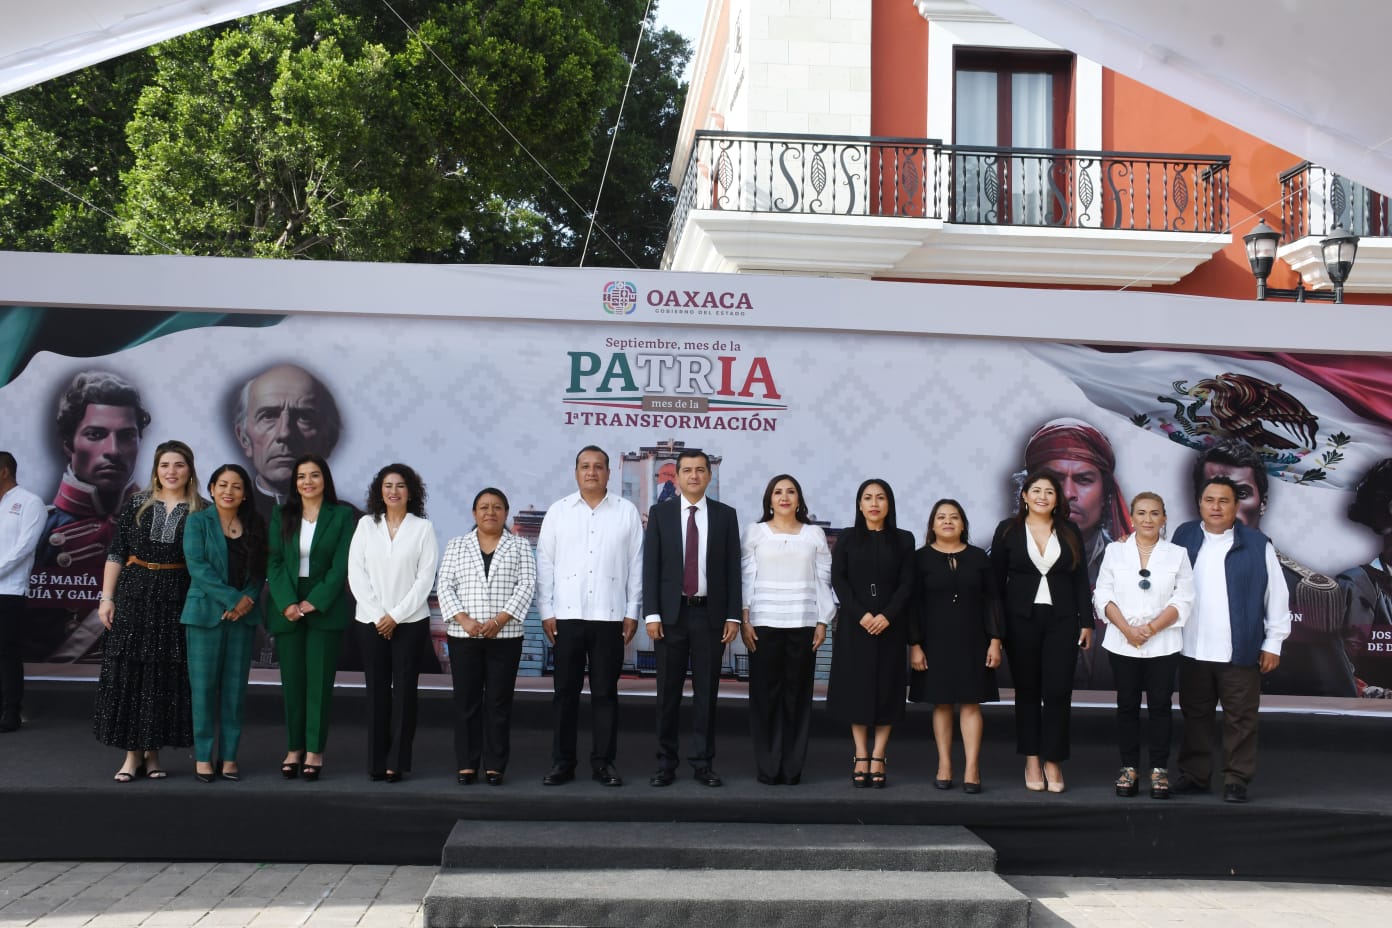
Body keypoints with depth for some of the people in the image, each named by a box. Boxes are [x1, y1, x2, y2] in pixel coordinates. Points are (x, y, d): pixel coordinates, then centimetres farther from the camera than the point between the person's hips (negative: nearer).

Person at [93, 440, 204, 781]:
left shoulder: (201, 512, 2)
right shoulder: (136, 505, 5)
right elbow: (116, 554, 6)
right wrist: (107, 597, 0)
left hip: (177, 600, -1)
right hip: (134, 596, 1)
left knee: (166, 675, 2)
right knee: (127, 672, 0)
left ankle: (153, 752, 13)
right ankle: (132, 753, 6)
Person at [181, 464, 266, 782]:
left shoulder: (254, 525, 9)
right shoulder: (197, 521, 0)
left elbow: (260, 570, 8)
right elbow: (197, 567, -10)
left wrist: (249, 599, -11)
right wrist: (232, 598, -16)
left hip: (244, 615, 3)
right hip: (206, 612, -3)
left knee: (235, 687, 4)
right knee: (204, 686, 0)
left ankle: (229, 756, 11)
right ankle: (202, 756, 8)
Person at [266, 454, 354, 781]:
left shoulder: (342, 515, 1)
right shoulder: (281, 515, 8)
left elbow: (341, 564, -4)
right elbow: (273, 562, 1)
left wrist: (315, 602, -12)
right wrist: (287, 603, -12)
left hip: (325, 607, -2)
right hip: (287, 608, 2)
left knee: (319, 681, -1)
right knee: (292, 680, 4)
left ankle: (315, 751, 5)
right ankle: (294, 749, 11)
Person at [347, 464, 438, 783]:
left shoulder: (423, 528, 2)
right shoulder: (366, 525, 8)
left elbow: (425, 578, -4)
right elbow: (356, 573, 2)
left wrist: (396, 615, -10)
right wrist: (378, 615, -7)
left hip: (411, 621, -2)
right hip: (371, 621, 2)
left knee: (404, 690, -2)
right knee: (377, 690, 3)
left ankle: (398, 762, 1)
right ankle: (376, 761, 7)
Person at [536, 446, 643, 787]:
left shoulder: (627, 512, 4)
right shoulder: (558, 511, 5)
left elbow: (636, 564, 4)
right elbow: (545, 564, 5)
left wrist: (632, 612, 0)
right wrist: (546, 611, 0)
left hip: (610, 616, 0)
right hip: (567, 616, 0)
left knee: (605, 692, 5)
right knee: (565, 691, 4)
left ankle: (603, 762, 13)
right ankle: (562, 762, 12)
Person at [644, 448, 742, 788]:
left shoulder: (725, 515, 5)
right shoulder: (660, 513, 3)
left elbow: (733, 568, 4)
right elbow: (651, 567, 0)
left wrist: (733, 615, -3)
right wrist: (651, 614, -8)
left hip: (710, 614, 0)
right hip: (671, 613, 0)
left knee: (706, 692, 5)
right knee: (668, 692, 5)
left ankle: (703, 763, 11)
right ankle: (665, 763, 12)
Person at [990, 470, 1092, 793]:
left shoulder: (1070, 532, 7)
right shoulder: (1008, 530, 2)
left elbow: (1081, 581, 8)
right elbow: (996, 581, 2)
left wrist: (1086, 622, 2)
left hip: (1062, 620, 1)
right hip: (1021, 619, -1)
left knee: (1058, 691, -5)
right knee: (1027, 690, 6)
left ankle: (1053, 761, 5)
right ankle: (1031, 761, 14)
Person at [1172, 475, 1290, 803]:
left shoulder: (1257, 545, -1)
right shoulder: (1183, 537, 6)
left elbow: (1276, 596, 0)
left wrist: (1272, 643, -1)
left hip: (1240, 652, -3)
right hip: (1192, 651, 3)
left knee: (1240, 719, 3)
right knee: (1195, 717, 12)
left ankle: (1236, 780, 12)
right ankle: (1194, 776, 22)